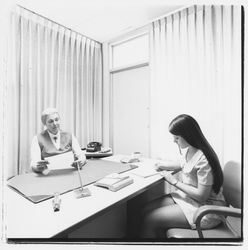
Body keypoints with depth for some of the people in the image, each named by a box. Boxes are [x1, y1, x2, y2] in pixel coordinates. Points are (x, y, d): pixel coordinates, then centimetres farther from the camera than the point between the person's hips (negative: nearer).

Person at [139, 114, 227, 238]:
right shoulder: (187, 149, -1)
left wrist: (175, 182, -16)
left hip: (206, 208, -8)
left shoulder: (203, 159, -27)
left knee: (149, 220, -13)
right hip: (187, 195, 8)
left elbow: (202, 195, -23)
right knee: (146, 210, -2)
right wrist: (169, 165, 3)